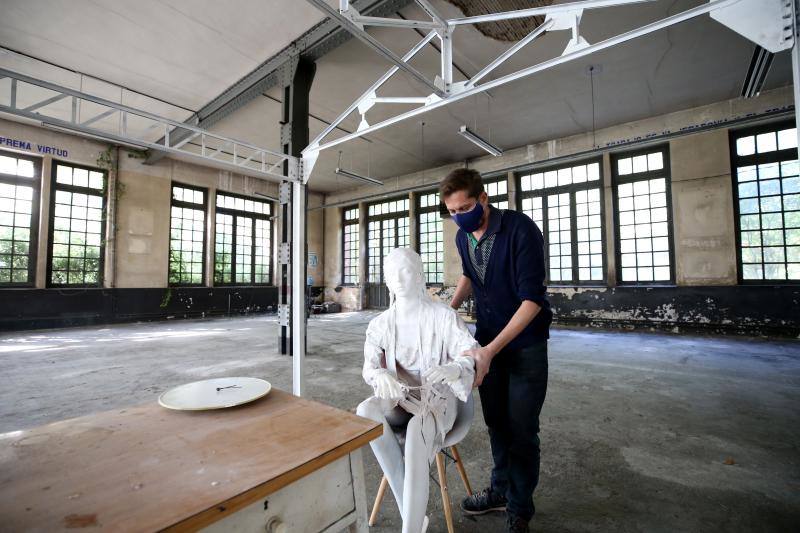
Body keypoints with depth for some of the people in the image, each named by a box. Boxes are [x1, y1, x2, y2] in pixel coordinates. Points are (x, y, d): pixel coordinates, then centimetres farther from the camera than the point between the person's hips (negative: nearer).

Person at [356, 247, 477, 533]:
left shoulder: (444, 316, -8)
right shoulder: (380, 324, 2)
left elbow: (473, 356, -17)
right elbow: (370, 366, -8)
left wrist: (454, 368, -41)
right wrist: (383, 377, -33)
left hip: (437, 400, -3)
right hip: (398, 401, 3)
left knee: (418, 429, -37)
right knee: (365, 411, -31)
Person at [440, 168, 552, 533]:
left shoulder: (521, 229, -23)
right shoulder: (463, 237, -3)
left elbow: (532, 299, -25)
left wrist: (491, 350, -30)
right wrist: (449, 309, 2)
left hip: (525, 342, -5)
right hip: (488, 339, 6)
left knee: (521, 430, 5)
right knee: (495, 421, 16)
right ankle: (500, 490, 37)